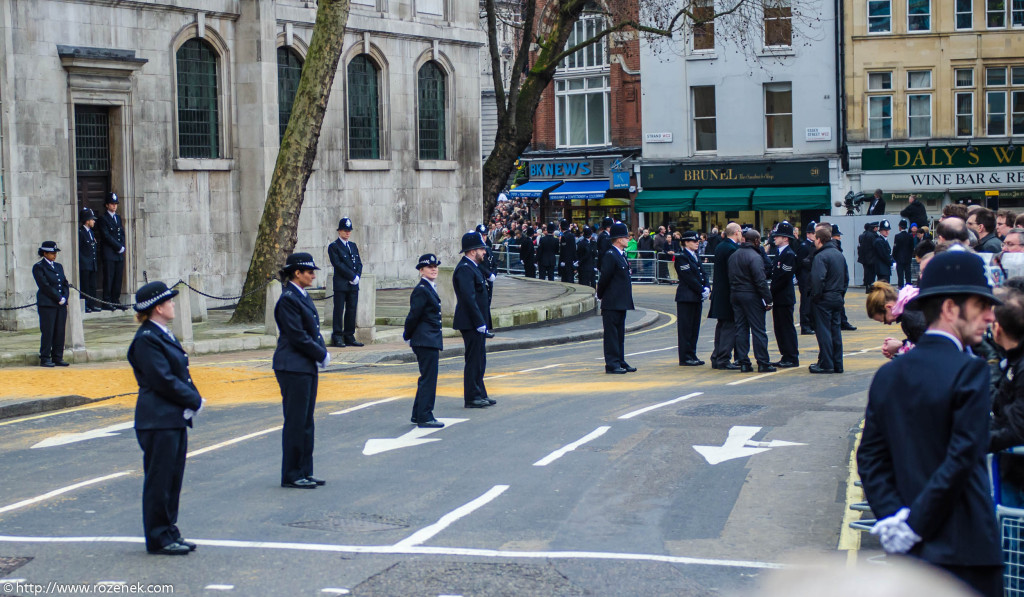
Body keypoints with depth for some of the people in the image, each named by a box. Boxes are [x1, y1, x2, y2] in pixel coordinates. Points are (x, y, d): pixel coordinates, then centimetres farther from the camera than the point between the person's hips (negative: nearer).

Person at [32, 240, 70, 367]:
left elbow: (65, 283, 15)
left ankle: (58, 358, 9)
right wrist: (59, 298, -13)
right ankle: (45, 359, 1)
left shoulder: (58, 266, 17)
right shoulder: (38, 267, -4)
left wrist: (64, 298, -2)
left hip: (61, 304, 6)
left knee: (60, 332, 4)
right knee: (47, 332, -5)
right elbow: (45, 286, -12)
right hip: (47, 305, -6)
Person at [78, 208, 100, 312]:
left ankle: (92, 304, 14)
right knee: (85, 285, -6)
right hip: (84, 265, -9)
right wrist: (81, 261, -16)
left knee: (92, 285, 10)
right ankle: (85, 306, -5)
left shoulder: (91, 232, 17)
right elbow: (78, 249, -13)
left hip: (92, 264, 9)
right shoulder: (80, 232, -11)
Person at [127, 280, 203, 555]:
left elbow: (181, 373, 16)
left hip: (176, 418, 10)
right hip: (158, 421, -10)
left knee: (173, 479, 14)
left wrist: (194, 399, 0)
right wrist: (194, 401, -12)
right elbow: (163, 380, -20)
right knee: (159, 480, -1)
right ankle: (158, 538, 7)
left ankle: (169, 533, 22)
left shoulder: (164, 335, 15)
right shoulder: (146, 339, -15)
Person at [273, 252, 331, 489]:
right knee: (295, 422, -3)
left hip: (307, 366, 9)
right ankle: (291, 476, 5)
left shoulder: (303, 296, 13)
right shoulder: (288, 299, -15)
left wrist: (323, 352, 0)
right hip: (292, 367, -9)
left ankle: (304, 472, 20)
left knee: (306, 422, 13)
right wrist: (322, 355, -10)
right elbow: (297, 336, -18)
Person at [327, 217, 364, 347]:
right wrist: (353, 276, -14)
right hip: (341, 284, -6)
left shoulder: (353, 246, 19)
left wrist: (357, 276, -4)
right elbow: (338, 264, -12)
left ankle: (349, 337, 11)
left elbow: (359, 263, 14)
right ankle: (337, 337, -1)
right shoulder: (333, 246, -3)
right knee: (339, 311, -4)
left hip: (353, 284, 6)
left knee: (352, 311, 6)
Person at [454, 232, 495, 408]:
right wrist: (480, 324, -23)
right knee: (474, 359, -5)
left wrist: (483, 323, 18)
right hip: (471, 323, -10)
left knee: (479, 359, 15)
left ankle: (480, 394, 22)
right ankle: (472, 398, 1)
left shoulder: (472, 267, 17)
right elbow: (469, 299, -23)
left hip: (476, 323, 10)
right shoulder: (464, 269, -17)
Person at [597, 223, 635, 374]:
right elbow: (605, 277, -15)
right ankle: (612, 364, -2)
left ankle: (620, 362, 20)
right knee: (612, 333, -5)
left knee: (619, 334, 13)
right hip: (612, 304, -9)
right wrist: (600, 296, -6)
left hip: (621, 304, 9)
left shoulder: (621, 255, 16)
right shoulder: (611, 255, -15)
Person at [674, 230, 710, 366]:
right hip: (686, 297, -9)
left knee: (694, 327, 11)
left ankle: (692, 355, 17)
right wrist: (702, 291, -15)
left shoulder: (696, 256, 16)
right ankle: (685, 358, 0)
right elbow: (689, 278, -17)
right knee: (685, 328, -4)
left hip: (697, 297, 9)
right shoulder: (681, 257, -11)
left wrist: (707, 288, -4)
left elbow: (702, 273, 13)